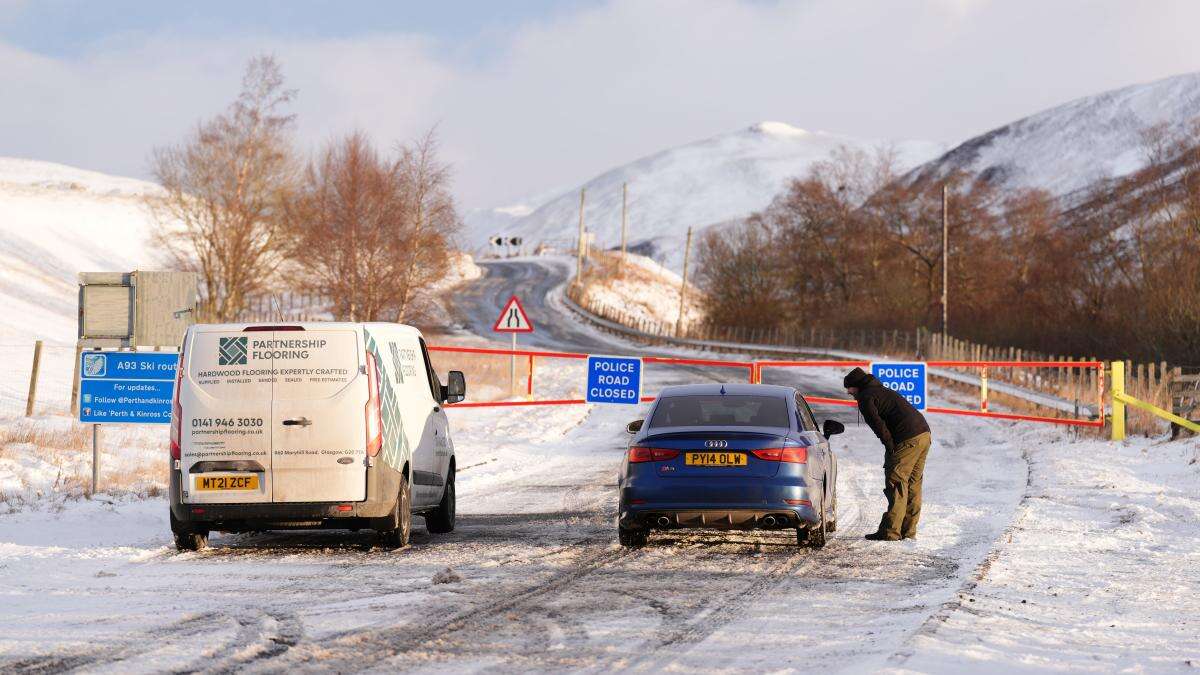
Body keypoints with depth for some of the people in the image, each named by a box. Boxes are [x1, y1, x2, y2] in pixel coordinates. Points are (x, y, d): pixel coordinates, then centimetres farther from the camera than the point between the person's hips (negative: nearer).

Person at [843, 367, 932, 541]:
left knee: (896, 484, -7)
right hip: (924, 434, 9)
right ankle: (909, 530, 16)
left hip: (908, 440, -9)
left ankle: (890, 531, -10)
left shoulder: (866, 398, -2)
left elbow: (879, 425, -14)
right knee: (913, 483, 13)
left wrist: (890, 447, -8)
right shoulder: (882, 391, 28)